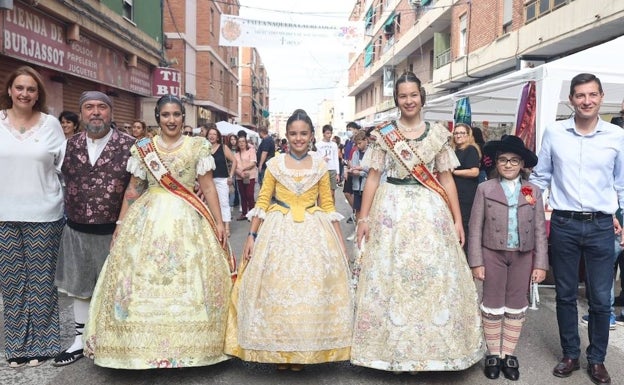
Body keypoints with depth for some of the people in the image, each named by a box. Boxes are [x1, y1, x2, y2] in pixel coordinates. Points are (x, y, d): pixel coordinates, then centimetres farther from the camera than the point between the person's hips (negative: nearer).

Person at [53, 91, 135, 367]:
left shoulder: (129, 145, -8)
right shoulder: (70, 145, 4)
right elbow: (61, 180, 13)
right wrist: (72, 212, 9)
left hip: (114, 230, -4)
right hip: (77, 230, 4)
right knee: (80, 287, 16)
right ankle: (81, 341, 32)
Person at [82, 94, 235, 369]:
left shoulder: (198, 147, 2)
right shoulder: (142, 148, 7)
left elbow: (208, 187, 1)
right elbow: (133, 189, 9)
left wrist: (218, 222, -4)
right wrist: (120, 224, 6)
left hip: (187, 219, -1)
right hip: (148, 217, 2)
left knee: (188, 278, -2)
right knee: (142, 278, 1)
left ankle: (187, 344, 12)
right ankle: (145, 344, 14)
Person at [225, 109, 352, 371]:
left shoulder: (320, 166, 5)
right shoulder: (274, 164, 2)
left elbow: (328, 205, 7)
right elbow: (262, 201, 2)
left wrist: (339, 239, 3)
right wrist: (252, 235, -4)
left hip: (314, 231, 1)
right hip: (279, 230, 0)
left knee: (311, 286, 2)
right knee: (277, 286, 2)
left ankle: (302, 351, 17)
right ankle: (279, 350, 18)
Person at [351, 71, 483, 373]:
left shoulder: (438, 133, 6)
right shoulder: (383, 134, 3)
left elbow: (446, 179, 6)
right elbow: (373, 177, 2)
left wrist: (458, 219, 2)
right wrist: (364, 218, -4)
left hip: (431, 210, 1)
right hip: (392, 209, -1)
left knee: (433, 275, 3)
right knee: (390, 276, 2)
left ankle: (427, 347, 20)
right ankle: (394, 348, 18)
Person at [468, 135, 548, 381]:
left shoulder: (533, 191, 3)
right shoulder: (485, 189, -3)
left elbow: (540, 230, 2)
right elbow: (475, 228, -5)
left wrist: (540, 263, -3)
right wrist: (476, 261, -8)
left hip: (523, 255, 2)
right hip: (493, 253, -2)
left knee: (517, 305, 10)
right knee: (493, 303, 6)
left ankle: (509, 354, 24)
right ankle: (493, 353, 22)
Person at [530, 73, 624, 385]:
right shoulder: (553, 132, 0)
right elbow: (541, 176, 8)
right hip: (563, 224, 0)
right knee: (565, 295, 11)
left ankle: (596, 359, 26)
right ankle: (570, 355, 27)